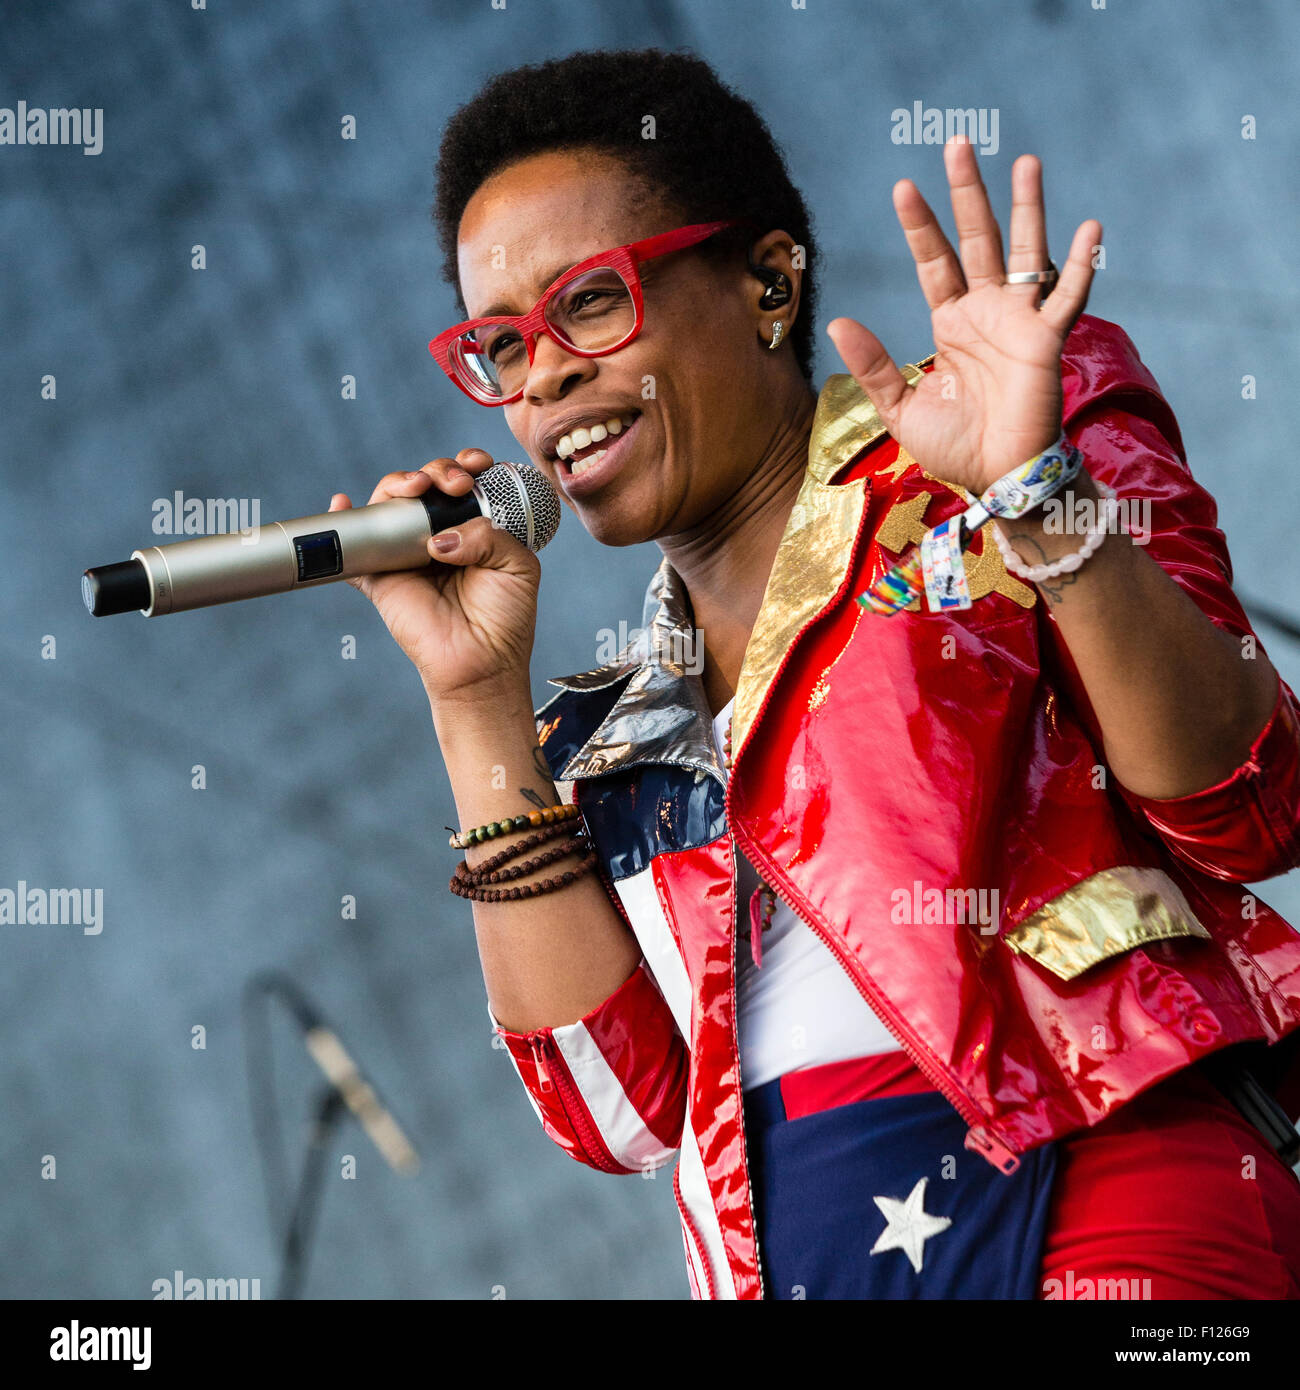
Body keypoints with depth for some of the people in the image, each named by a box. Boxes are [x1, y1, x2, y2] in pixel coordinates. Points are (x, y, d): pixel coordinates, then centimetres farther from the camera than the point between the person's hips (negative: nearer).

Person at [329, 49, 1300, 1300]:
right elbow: (622, 1111, 3)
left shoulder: (988, 453, 5)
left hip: (1106, 1202, -5)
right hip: (778, 1260, 5)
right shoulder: (609, 727, 15)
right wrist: (479, 702, 4)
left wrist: (1039, 496, -16)